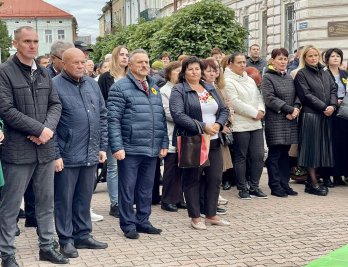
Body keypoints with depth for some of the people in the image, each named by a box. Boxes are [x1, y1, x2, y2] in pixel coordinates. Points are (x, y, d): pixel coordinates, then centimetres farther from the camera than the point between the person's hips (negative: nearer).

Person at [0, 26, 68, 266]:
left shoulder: (44, 73, 13)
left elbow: (56, 104, 11)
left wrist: (49, 129, -9)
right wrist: (39, 129, -15)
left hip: (45, 147, 6)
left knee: (46, 201, 14)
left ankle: (47, 246, 26)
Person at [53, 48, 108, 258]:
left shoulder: (92, 84, 10)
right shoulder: (55, 86, -8)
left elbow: (103, 116, 14)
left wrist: (102, 147, 8)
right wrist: (55, 154, -14)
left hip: (91, 154, 5)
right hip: (67, 156, -5)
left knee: (85, 198, 15)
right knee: (64, 200, 6)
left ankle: (83, 235, 27)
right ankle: (66, 239, 17)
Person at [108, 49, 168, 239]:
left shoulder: (154, 88, 16)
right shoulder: (120, 88, -5)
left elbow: (162, 118, 18)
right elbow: (113, 120, -10)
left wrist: (164, 143, 11)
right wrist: (117, 147, -17)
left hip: (152, 150, 6)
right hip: (130, 150, -6)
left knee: (146, 189, 14)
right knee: (127, 188, 3)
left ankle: (143, 221, 26)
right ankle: (128, 224, 15)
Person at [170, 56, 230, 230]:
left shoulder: (210, 89, 16)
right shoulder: (179, 91, -5)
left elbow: (224, 110, 15)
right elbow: (178, 115, -18)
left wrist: (218, 124, -7)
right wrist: (203, 126, -21)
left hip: (213, 141, 6)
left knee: (215, 178, 8)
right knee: (192, 179, 3)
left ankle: (211, 215, 22)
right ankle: (195, 217, 14)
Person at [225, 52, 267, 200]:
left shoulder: (250, 80, 17)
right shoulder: (228, 81, -8)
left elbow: (259, 96, 17)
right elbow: (235, 103, -16)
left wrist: (261, 110, -4)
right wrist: (254, 113, -13)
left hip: (256, 124, 7)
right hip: (240, 125, -7)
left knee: (258, 155, 4)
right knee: (241, 157, 2)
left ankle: (254, 186, 15)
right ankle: (242, 188, 12)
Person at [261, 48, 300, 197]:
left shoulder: (289, 78, 17)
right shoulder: (267, 77, -4)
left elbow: (297, 96, 15)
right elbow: (270, 98, -13)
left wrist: (296, 108, -6)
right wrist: (289, 109, -16)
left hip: (290, 121, 6)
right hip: (275, 121, -6)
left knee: (285, 154, 10)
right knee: (274, 154, -2)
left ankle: (284, 184, 16)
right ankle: (275, 186, 4)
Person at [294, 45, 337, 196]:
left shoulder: (325, 73, 17)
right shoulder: (301, 74, -3)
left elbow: (333, 90, 10)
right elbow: (306, 95, -12)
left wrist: (332, 105, -8)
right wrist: (324, 107, -15)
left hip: (326, 116, 7)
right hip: (310, 115, -7)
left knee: (321, 147, 7)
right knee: (311, 148, -4)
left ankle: (311, 181, 14)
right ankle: (313, 184, 1)